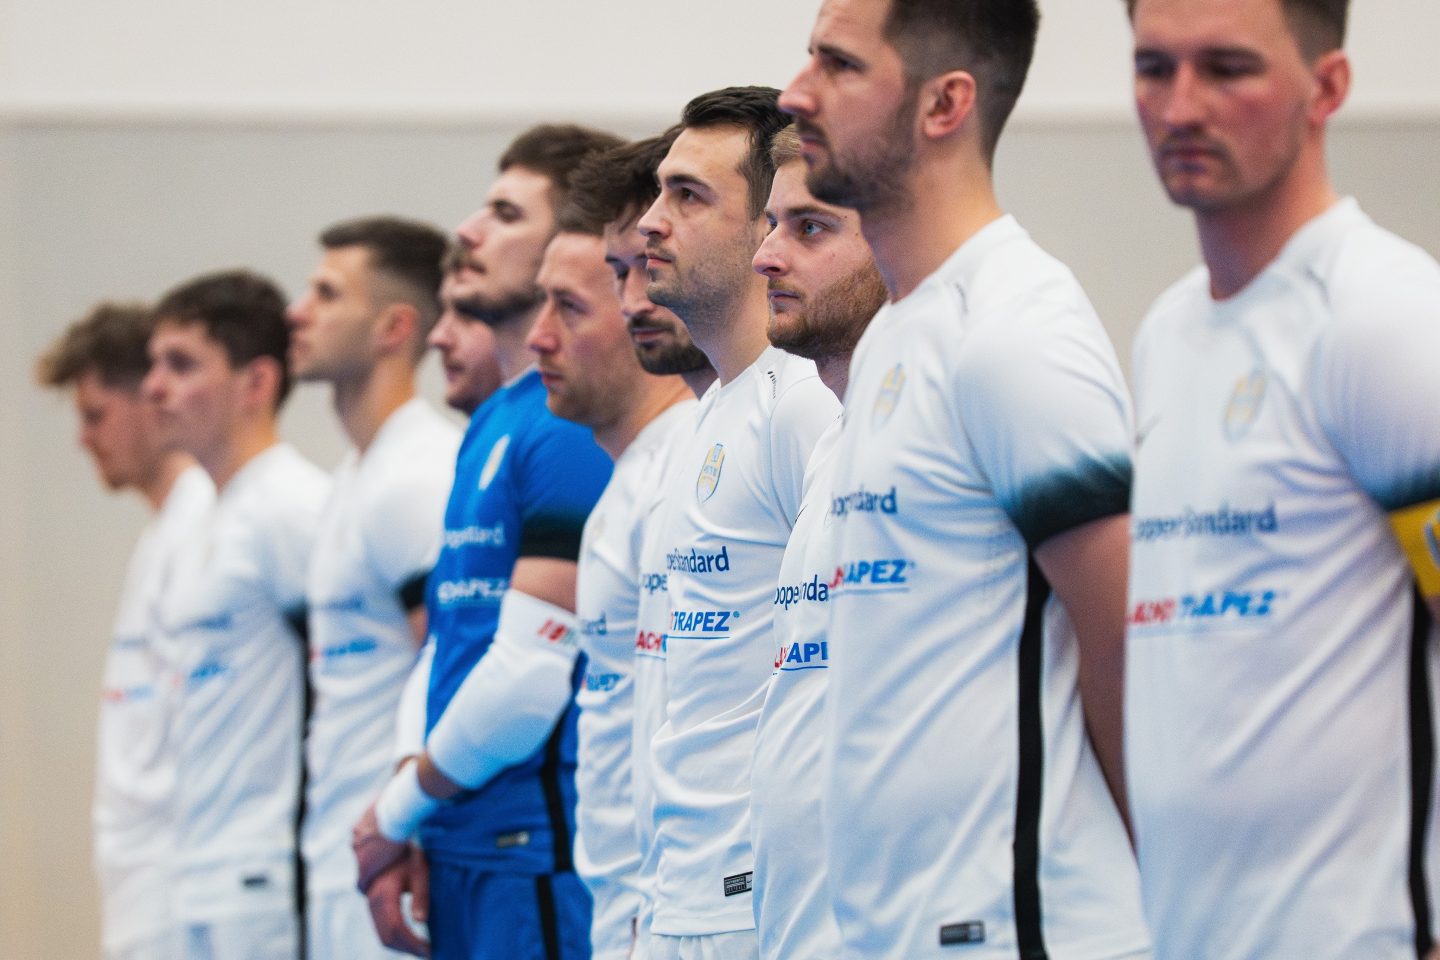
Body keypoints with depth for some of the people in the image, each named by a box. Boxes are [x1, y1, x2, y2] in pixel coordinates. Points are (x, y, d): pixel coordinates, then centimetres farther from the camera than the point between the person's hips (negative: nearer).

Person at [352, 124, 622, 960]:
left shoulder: (576, 428, -13)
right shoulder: (492, 423, 18)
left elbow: (531, 673, -19)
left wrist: (397, 812, -5)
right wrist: (408, 832, 10)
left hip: (538, 858, -9)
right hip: (468, 852, 9)